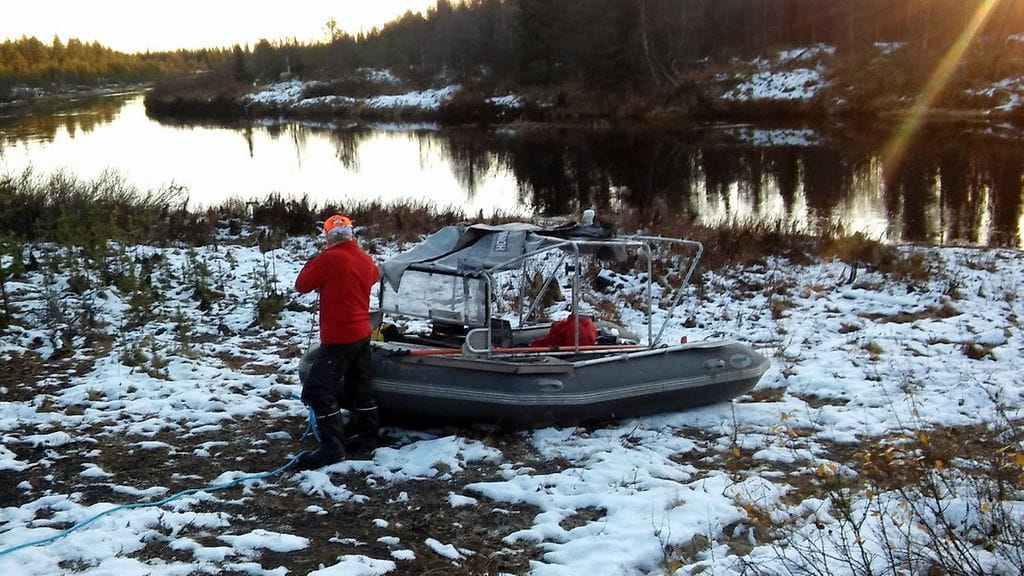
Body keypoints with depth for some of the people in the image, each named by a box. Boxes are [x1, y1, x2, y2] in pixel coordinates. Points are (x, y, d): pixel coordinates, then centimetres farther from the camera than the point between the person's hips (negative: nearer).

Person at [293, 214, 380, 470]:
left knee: (317, 390, -8)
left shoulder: (329, 258, -16)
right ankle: (367, 437, 27)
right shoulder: (365, 259, 6)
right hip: (361, 334, 8)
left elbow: (302, 285, -7)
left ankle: (332, 448, -13)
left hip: (338, 338, -8)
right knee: (359, 387, 19)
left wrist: (312, 263, 9)